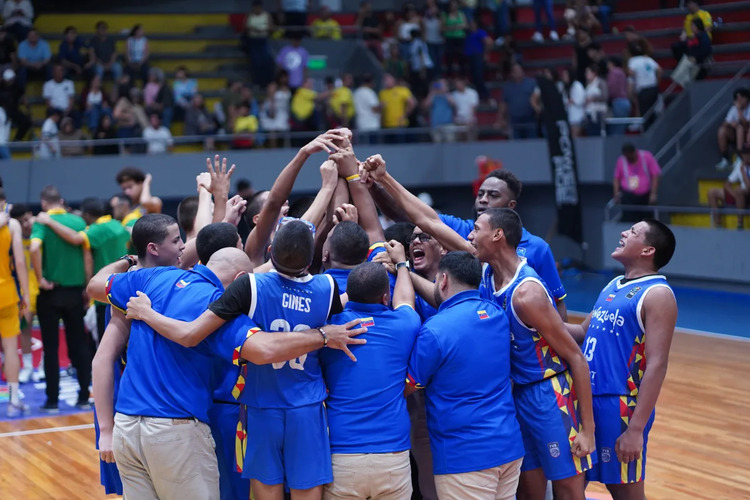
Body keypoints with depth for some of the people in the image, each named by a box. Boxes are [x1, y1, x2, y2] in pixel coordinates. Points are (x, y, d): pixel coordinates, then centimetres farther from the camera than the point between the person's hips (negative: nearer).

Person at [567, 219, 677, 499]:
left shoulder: (657, 294, -13)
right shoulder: (614, 285, 14)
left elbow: (657, 366, -19)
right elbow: (585, 333, 24)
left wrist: (636, 428, -24)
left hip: (621, 404, -8)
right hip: (588, 398, 8)